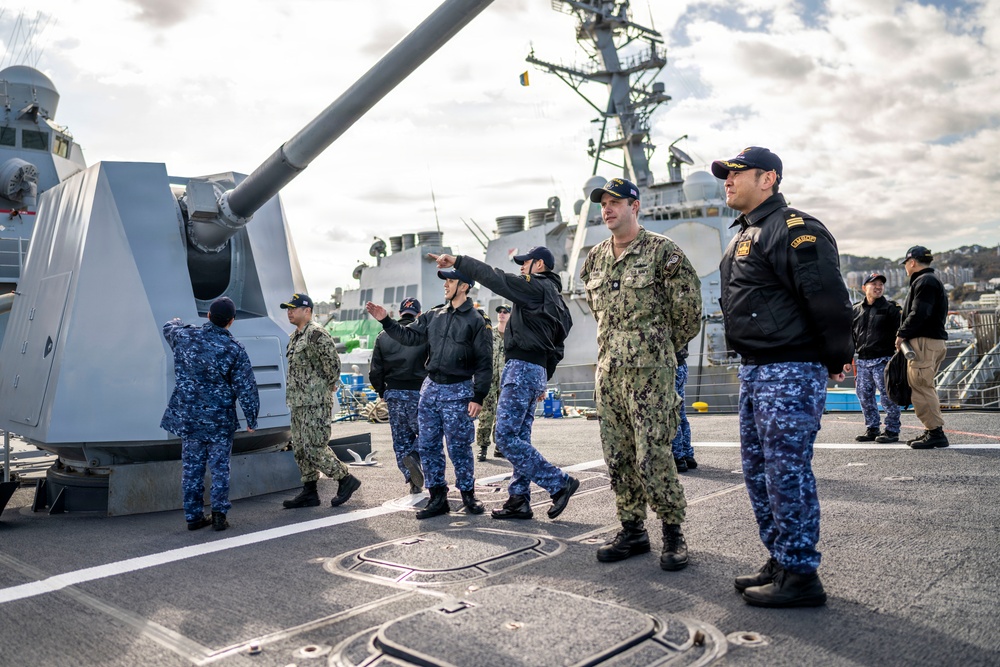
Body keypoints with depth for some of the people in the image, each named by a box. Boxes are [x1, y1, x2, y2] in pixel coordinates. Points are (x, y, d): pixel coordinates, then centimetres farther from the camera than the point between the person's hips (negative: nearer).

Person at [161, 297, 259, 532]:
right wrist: (251, 419, -1)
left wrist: (177, 322, 46)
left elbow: (168, 328, 23)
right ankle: (219, 514, 7)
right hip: (220, 420, -3)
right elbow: (246, 388, -10)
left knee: (192, 468, 11)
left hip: (187, 417, 3)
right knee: (219, 468, 8)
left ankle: (193, 516, 17)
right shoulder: (234, 349, -12)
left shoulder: (185, 336, -4)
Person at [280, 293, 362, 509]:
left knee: (314, 447, -10)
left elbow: (333, 362, -19)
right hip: (299, 402, 10)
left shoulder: (316, 334, -14)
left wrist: (330, 384, -7)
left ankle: (346, 479, 5)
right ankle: (309, 493, 19)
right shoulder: (294, 337, 17)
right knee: (300, 448, 11)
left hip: (315, 402, -10)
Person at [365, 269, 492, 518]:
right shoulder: (434, 315, 9)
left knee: (459, 448, -1)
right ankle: (437, 497, 17)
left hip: (458, 391, -6)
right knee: (428, 446, 7)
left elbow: (484, 362, -9)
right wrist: (385, 320, 3)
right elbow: (409, 336, 14)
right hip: (430, 388, 6)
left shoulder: (476, 321, -7)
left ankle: (468, 495, 17)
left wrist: (478, 397, -13)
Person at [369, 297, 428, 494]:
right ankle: (413, 456, -18)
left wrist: (383, 392, 19)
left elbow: (375, 371, 6)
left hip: (393, 394, 3)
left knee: (401, 439, 10)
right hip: (418, 392, -3)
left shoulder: (383, 337, 5)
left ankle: (413, 483, 7)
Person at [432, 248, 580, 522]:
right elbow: (556, 347, 25)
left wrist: (458, 261, -11)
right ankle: (519, 501, 10)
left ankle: (559, 483, -8)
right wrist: (543, 380, 26)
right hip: (536, 370, 10)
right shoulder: (553, 297, 23)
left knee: (506, 437, -11)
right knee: (520, 438, 9)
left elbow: (495, 278, -14)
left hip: (522, 367, -10)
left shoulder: (536, 288, -6)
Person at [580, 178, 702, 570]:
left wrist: (664, 347, 6)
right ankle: (632, 531, 21)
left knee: (653, 455, -7)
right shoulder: (595, 258, 13)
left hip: (650, 369, -6)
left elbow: (688, 307, -4)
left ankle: (673, 531, 10)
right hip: (608, 370, 6)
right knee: (618, 457, 9)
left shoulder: (662, 251, -5)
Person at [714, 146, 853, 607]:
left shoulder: (793, 229, -13)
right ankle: (780, 562, 27)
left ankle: (801, 577, 7)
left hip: (790, 373, -10)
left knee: (787, 473, -5)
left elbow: (828, 296, -19)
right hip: (755, 371, 11)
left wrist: (836, 359, -12)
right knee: (758, 473, 15)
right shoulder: (745, 235, 19)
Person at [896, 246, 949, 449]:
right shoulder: (933, 280, 24)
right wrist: (906, 333, 15)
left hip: (924, 341, -11)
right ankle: (933, 431, 18)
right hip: (935, 339, 11)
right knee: (925, 387, 14)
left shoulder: (924, 281, -11)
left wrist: (902, 333, -10)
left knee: (921, 387, -10)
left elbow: (919, 313, -20)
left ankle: (935, 432, -10)